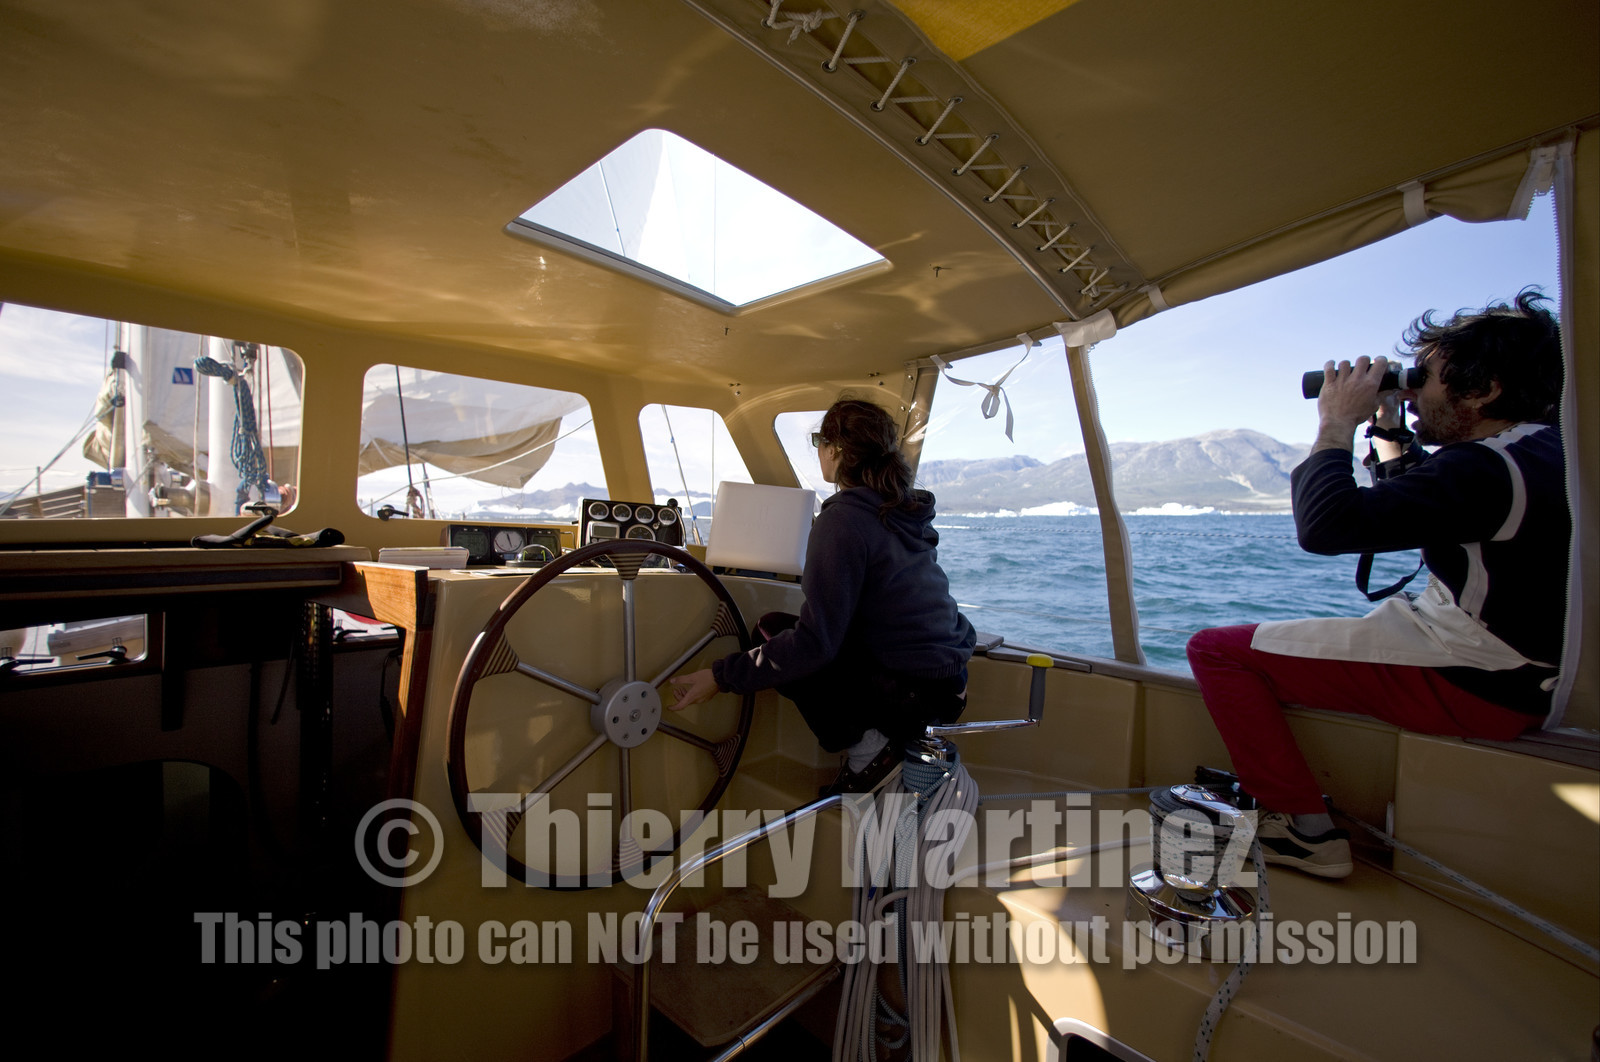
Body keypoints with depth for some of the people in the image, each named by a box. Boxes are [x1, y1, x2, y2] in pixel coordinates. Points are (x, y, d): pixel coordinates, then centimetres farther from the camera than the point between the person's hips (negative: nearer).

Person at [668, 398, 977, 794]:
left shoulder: (842, 518, -18)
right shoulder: (908, 510, 9)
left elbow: (814, 642, -22)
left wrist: (722, 676, -15)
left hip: (914, 693, -9)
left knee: (771, 632, -3)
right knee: (784, 639, 18)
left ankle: (863, 747, -2)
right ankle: (894, 736, 14)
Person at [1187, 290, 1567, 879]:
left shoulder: (1488, 469, -24)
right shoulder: (1543, 448, 10)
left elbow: (1326, 525, -32)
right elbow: (1415, 503, 25)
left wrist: (1337, 425, -18)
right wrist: (1387, 430, 12)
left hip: (1464, 686, -11)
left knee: (1216, 650, -13)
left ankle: (1308, 831, -5)